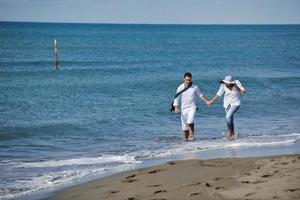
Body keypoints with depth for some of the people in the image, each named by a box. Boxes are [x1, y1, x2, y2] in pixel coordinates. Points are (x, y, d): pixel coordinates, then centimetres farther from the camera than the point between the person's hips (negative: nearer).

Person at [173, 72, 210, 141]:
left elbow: (200, 95, 13)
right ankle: (186, 138, 16)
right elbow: (176, 98, -5)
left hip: (192, 107, -1)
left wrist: (206, 102, 7)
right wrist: (176, 107, -18)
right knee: (184, 124, 3)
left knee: (190, 121, -25)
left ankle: (191, 134, -10)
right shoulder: (180, 88, -4)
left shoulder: (195, 87, -3)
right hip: (184, 108, 2)